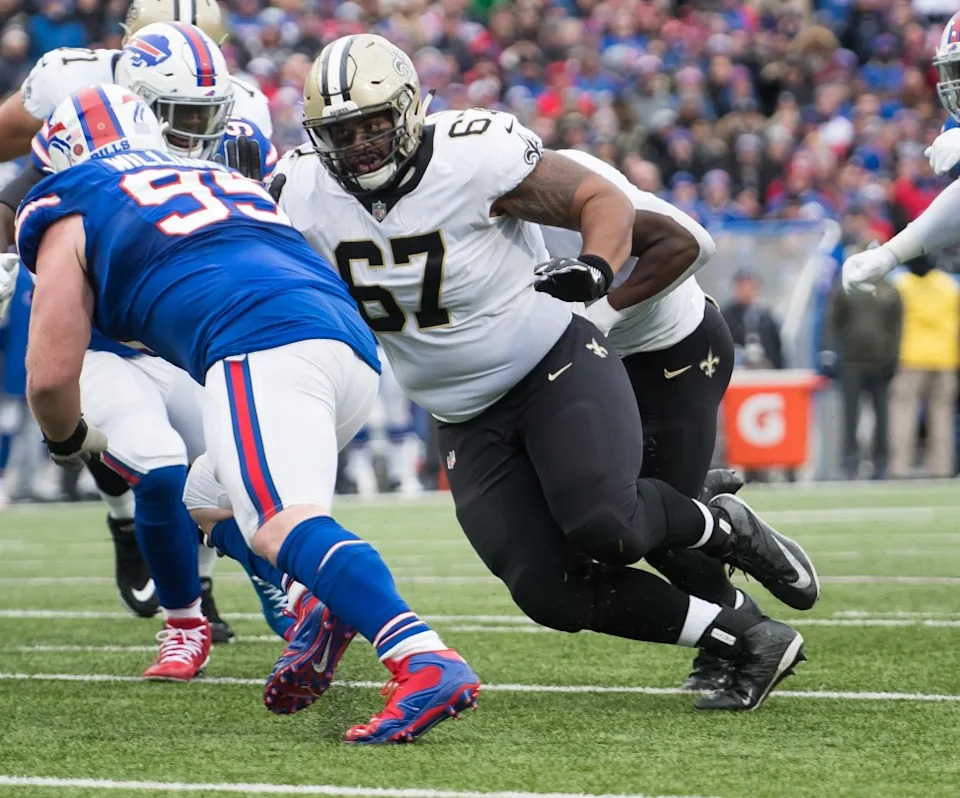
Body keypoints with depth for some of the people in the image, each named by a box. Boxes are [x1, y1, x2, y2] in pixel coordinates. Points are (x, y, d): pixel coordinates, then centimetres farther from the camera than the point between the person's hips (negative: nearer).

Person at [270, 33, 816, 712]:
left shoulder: (475, 154, -20)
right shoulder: (302, 193, -8)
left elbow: (604, 200, -10)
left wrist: (595, 268, -29)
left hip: (556, 368, -5)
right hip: (468, 422, 5)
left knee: (603, 530, -30)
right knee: (553, 594, -10)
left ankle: (724, 527, 3)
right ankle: (749, 642, 2)